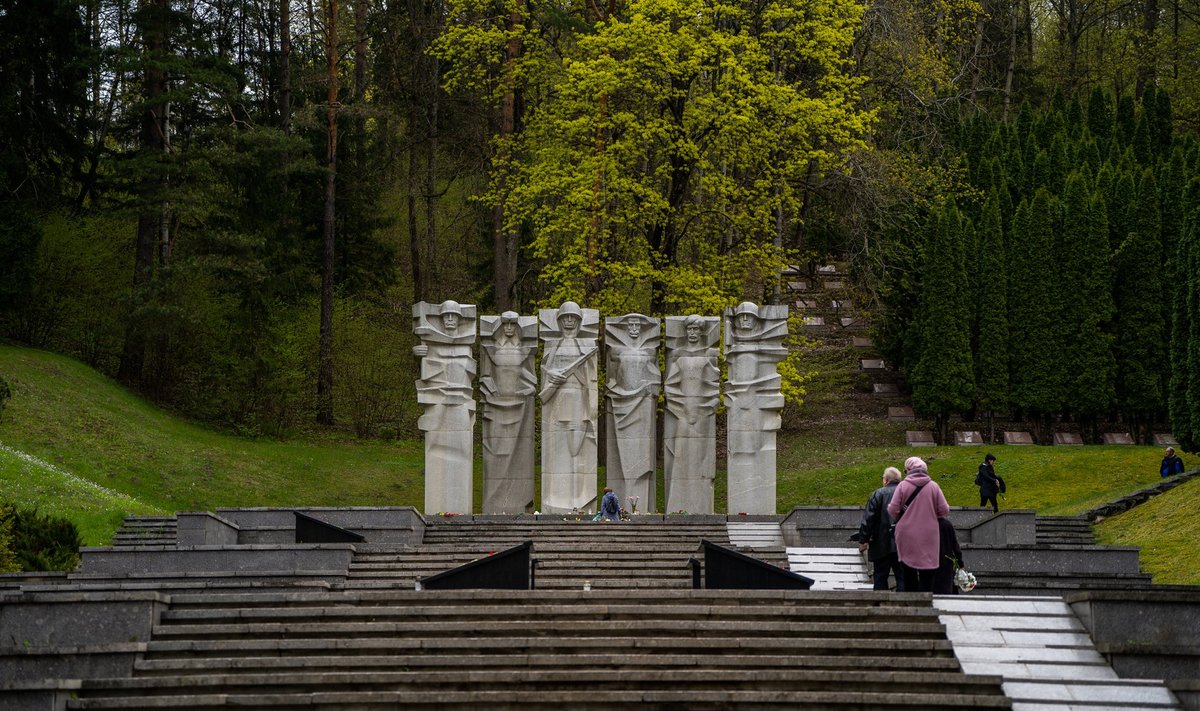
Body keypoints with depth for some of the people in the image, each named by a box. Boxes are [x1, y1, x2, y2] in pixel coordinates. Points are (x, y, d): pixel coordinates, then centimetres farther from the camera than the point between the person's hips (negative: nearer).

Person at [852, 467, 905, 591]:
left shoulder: (878, 494, -4)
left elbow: (868, 519, -7)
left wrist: (863, 540, -2)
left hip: (882, 545, -2)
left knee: (880, 577, 6)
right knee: (902, 577, 4)